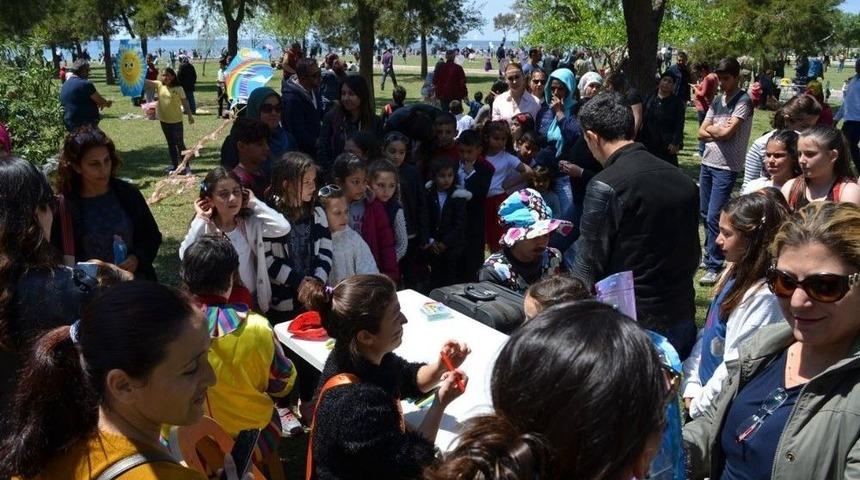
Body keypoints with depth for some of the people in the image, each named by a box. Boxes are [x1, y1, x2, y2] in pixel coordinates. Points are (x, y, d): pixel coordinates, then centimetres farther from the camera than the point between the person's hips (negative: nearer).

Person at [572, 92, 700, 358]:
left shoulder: (606, 186, -17)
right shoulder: (682, 180, 4)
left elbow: (589, 265, -14)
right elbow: (693, 254, 12)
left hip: (632, 325, -6)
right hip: (683, 318, 7)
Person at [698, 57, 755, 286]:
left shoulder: (743, 101, -9)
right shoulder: (717, 101, 13)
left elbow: (727, 132, -19)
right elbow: (701, 133, 8)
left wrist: (711, 129, 0)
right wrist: (718, 131, -9)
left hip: (726, 167, -8)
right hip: (708, 163, 8)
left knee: (714, 216, -9)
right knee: (705, 213, 15)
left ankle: (714, 267, -1)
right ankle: (710, 255, 30)